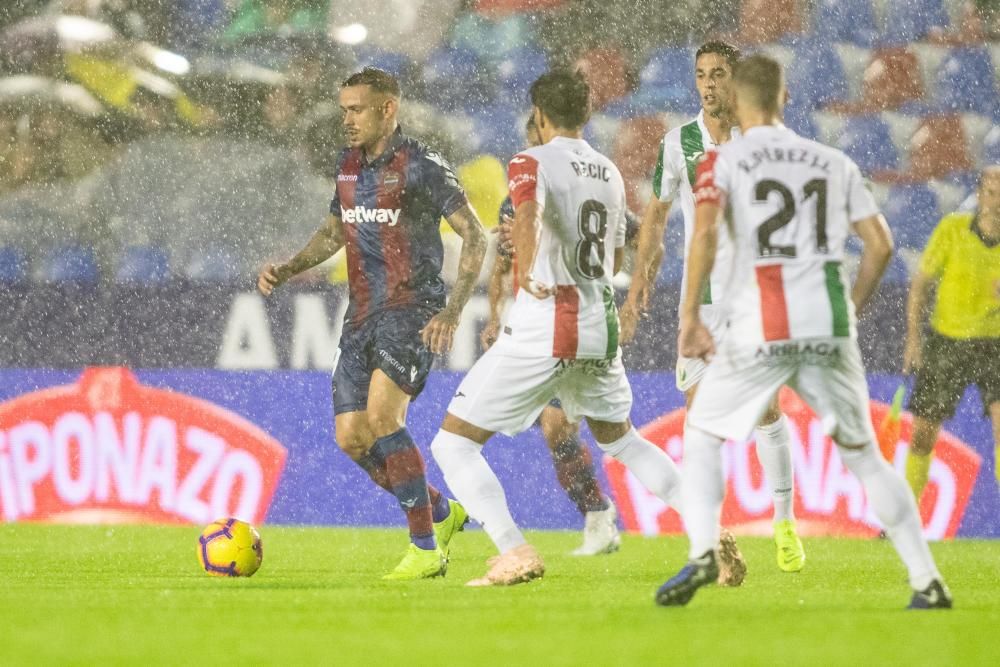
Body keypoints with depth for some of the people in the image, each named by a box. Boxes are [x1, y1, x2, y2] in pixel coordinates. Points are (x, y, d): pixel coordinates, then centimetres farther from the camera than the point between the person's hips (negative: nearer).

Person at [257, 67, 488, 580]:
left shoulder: (422, 167, -9)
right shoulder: (348, 166, 13)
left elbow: (475, 238, -10)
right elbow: (334, 232, 29)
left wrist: (452, 311, -20)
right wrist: (286, 270, 13)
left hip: (412, 309, -8)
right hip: (362, 315, 8)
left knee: (381, 415, -25)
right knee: (351, 437, 1)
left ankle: (426, 549, -17)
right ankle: (441, 513, 21)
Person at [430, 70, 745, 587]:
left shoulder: (531, 164, -5)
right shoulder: (610, 173, 15)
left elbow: (528, 213, -28)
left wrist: (526, 272, -42)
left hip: (541, 328, -7)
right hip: (600, 328, 7)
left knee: (453, 444, 0)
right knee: (620, 439, 28)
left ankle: (515, 553, -16)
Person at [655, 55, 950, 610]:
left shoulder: (724, 161, 3)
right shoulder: (833, 163, 14)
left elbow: (705, 233, -12)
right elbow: (880, 244, 12)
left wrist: (689, 317, -6)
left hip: (760, 331, -3)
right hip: (829, 327, 3)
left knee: (702, 434, 16)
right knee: (862, 452, 15)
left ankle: (702, 552, -6)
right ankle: (927, 582, 8)